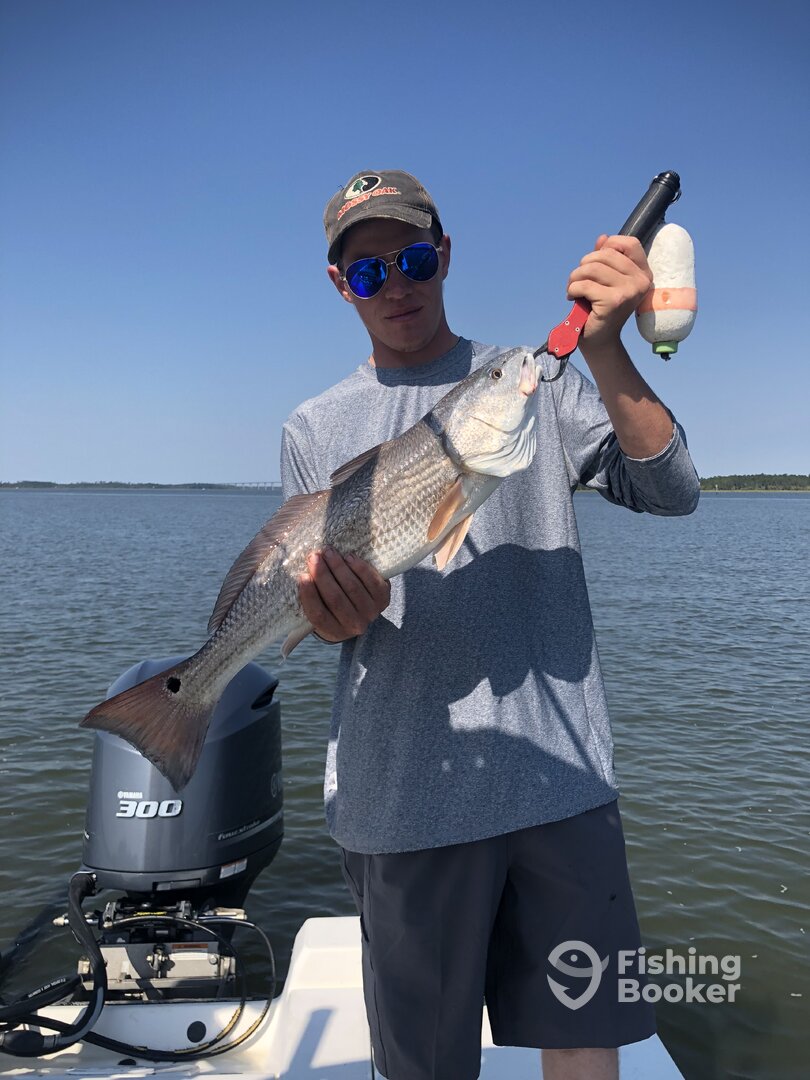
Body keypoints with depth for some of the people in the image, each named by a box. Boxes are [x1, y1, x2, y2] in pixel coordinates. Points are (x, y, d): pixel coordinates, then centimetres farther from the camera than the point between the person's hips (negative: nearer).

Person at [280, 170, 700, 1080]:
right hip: (403, 793, 0)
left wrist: (605, 352, -18)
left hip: (558, 775, 1)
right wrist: (340, 618, -15)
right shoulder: (314, 430, 9)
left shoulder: (535, 381, 7)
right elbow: (315, 612, 8)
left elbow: (671, 491, -5)